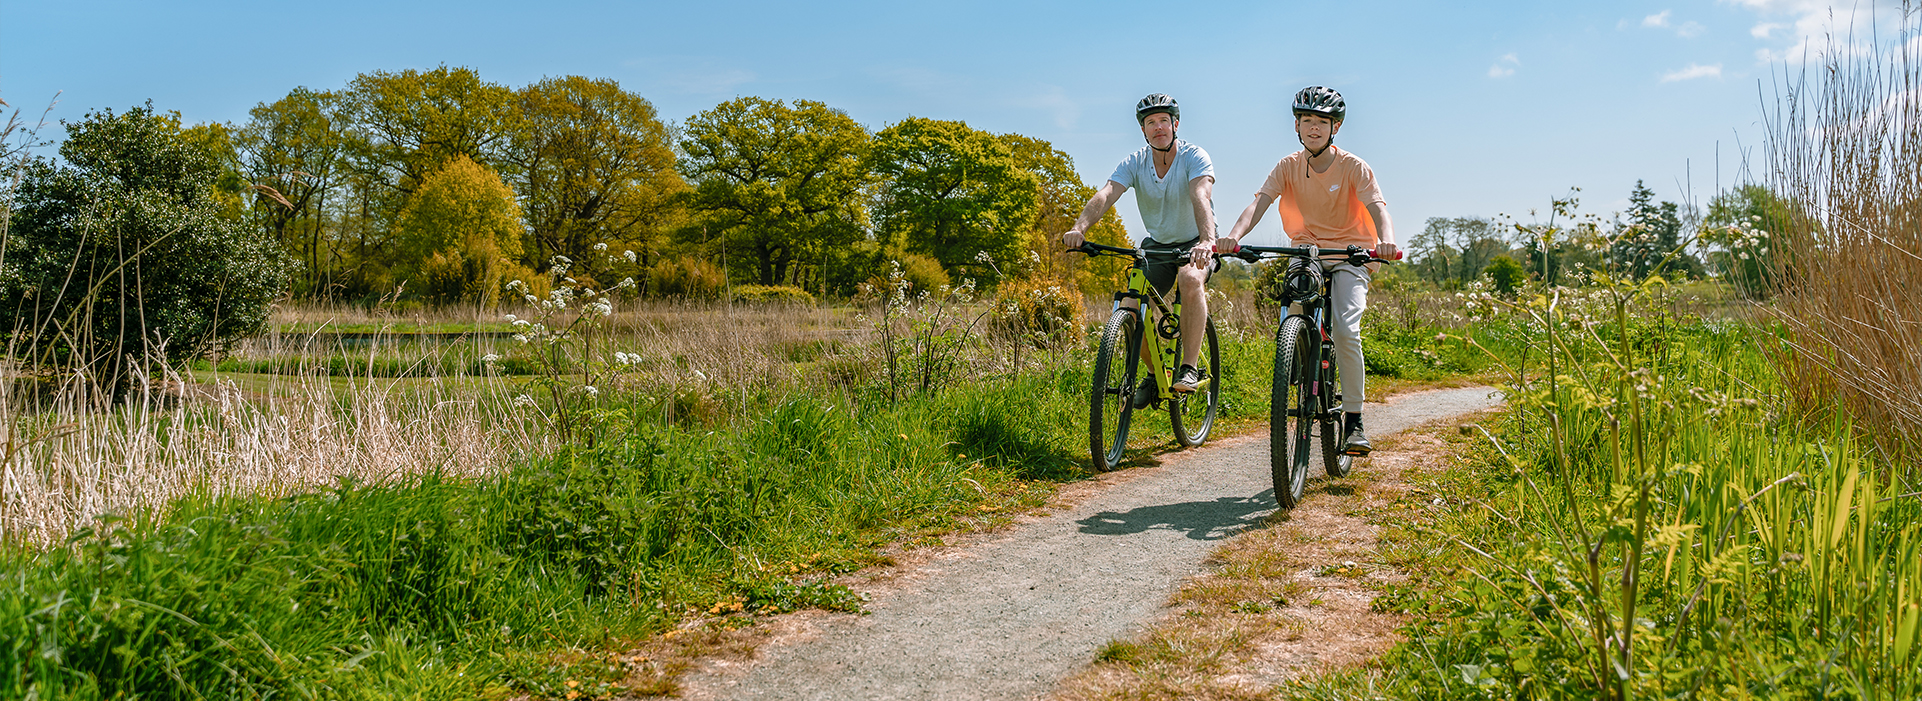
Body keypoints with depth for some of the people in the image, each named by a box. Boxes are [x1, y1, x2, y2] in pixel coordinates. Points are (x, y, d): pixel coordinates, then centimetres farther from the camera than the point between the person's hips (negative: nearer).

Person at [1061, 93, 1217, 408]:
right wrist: (1080, 227, -46)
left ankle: (1190, 367, -26)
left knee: (1190, 279, -37)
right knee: (1130, 309, -14)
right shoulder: (1134, 163, -9)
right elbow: (1105, 194, -26)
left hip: (1194, 243, -4)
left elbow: (1200, 197, -37)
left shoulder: (1194, 157, -18)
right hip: (1157, 245, 4)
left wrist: (1207, 241, -56)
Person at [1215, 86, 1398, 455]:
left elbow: (1378, 209, -21)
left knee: (1346, 331, -22)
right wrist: (1234, 235, -36)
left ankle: (1354, 422, -12)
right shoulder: (1288, 167, -1)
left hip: (1349, 256, -3)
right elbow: (1259, 202, -15)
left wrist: (1386, 241, -44)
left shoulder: (1354, 167, -8)